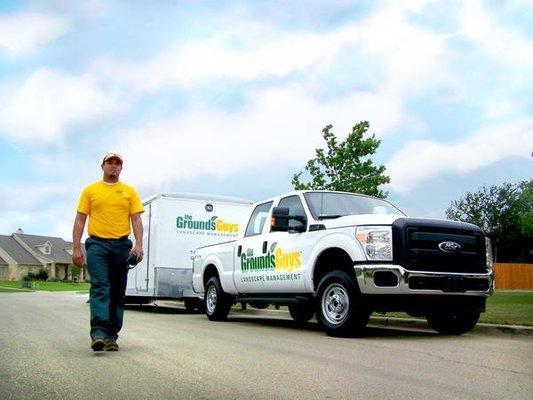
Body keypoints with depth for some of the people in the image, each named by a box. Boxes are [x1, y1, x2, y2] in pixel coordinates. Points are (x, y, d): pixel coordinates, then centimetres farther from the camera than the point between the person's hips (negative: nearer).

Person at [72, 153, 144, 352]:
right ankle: (98, 333, -24)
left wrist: (138, 244, -8)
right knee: (100, 288, -16)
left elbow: (136, 219, 6)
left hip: (121, 245, 2)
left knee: (118, 292, 5)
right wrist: (76, 247, -2)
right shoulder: (90, 190, 9)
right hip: (97, 244, -2)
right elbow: (80, 220, 7)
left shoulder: (129, 191, 11)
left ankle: (111, 336, 12)